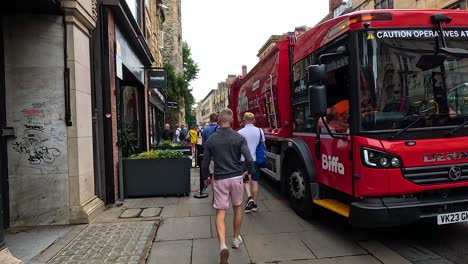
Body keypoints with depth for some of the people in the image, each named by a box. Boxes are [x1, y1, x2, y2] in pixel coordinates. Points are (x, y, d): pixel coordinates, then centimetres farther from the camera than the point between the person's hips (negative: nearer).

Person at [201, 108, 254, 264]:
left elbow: (205, 163, 1)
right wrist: (249, 172, 8)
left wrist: (205, 178, 19)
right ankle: (236, 238, 35)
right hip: (237, 178, 1)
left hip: (220, 179, 0)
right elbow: (249, 159, -13)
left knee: (220, 212, 3)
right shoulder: (239, 138, -6)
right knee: (237, 208, 21)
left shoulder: (211, 140, -3)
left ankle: (222, 245, -14)